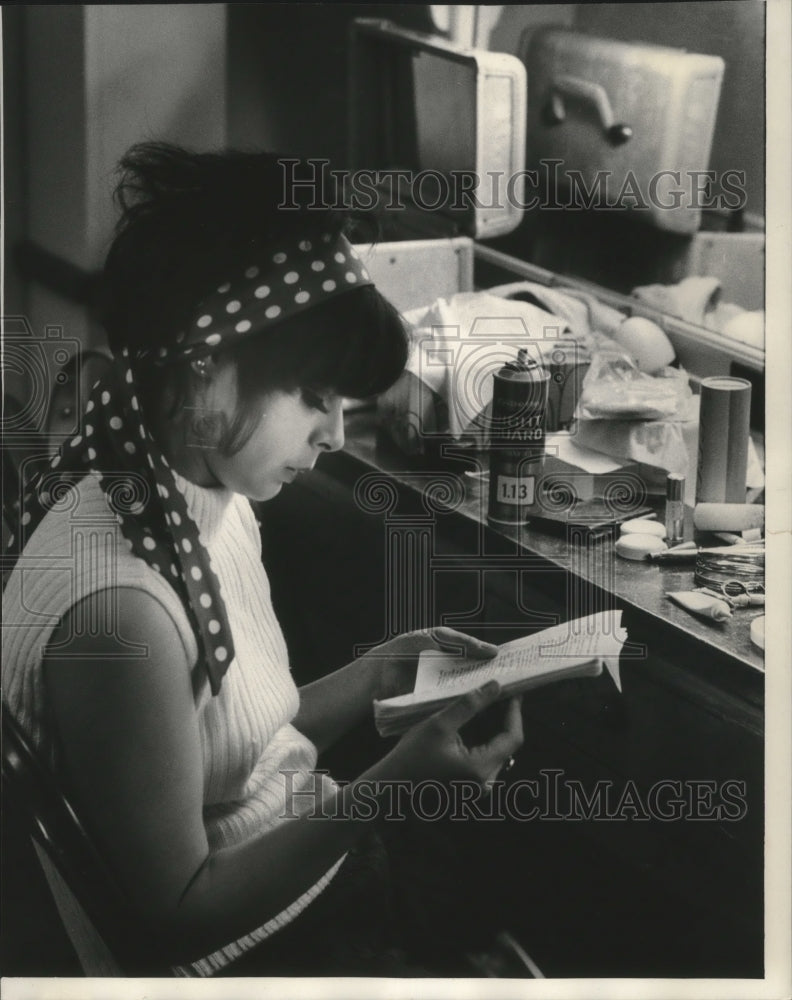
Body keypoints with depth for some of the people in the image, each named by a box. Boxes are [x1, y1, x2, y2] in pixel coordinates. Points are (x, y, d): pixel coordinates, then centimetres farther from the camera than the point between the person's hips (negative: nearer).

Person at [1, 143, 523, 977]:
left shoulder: (210, 501, -2)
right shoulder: (117, 606, -29)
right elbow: (178, 915, -22)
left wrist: (376, 675, -3)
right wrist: (392, 786, -27)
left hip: (317, 859, 8)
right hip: (273, 949, -8)